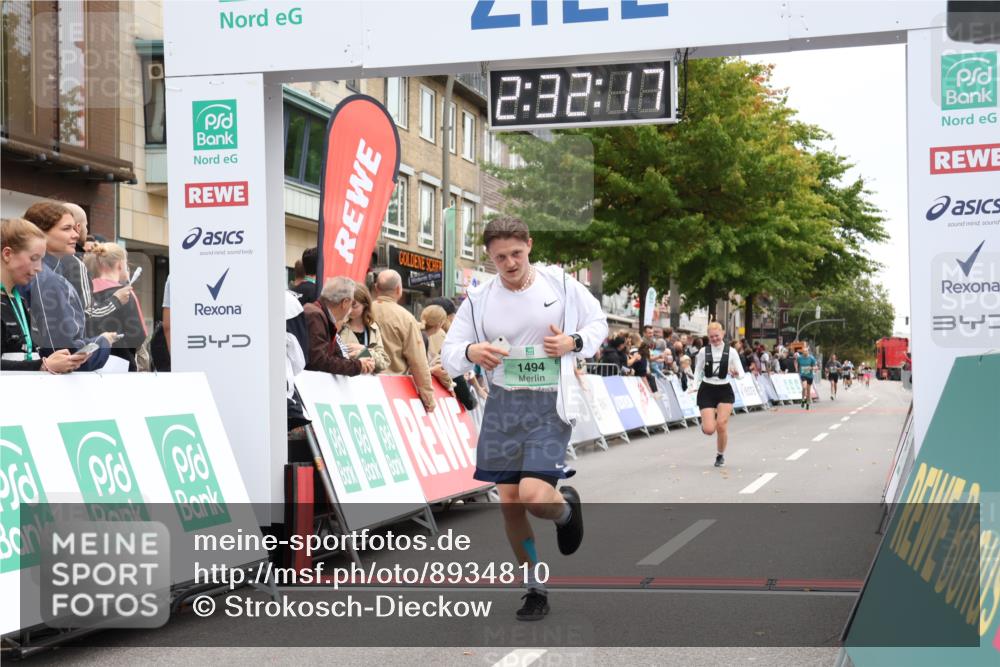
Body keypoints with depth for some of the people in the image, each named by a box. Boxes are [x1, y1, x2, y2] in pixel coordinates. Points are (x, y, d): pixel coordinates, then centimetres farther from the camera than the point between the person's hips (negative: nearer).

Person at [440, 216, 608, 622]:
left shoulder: (561, 284, -1)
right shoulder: (478, 300, 3)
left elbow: (598, 323, 10)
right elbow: (449, 354, 4)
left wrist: (574, 342, -11)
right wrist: (470, 353, -19)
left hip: (550, 404, -3)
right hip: (502, 403, 3)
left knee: (534, 497, -19)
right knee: (509, 504, 5)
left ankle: (567, 507, 20)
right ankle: (535, 591, 22)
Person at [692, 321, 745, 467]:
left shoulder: (731, 351, -2)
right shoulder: (703, 351, 0)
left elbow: (741, 373, -1)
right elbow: (698, 371, 9)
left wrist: (736, 374, -24)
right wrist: (695, 386, -6)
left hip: (724, 391, 0)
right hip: (707, 390, 0)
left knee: (722, 426, -11)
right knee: (709, 430, -10)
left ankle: (720, 455, 14)